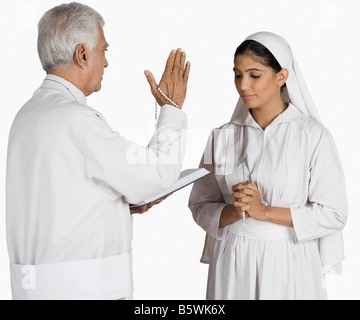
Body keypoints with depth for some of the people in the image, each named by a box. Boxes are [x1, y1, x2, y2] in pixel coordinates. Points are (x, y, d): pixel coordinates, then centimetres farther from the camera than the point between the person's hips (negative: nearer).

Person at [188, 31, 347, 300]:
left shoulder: (313, 136, -8)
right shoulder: (222, 137, 2)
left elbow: (334, 214, -10)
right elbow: (200, 206, 4)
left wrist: (264, 211, -15)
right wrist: (234, 212, -16)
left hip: (287, 266, -2)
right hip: (231, 264, 3)